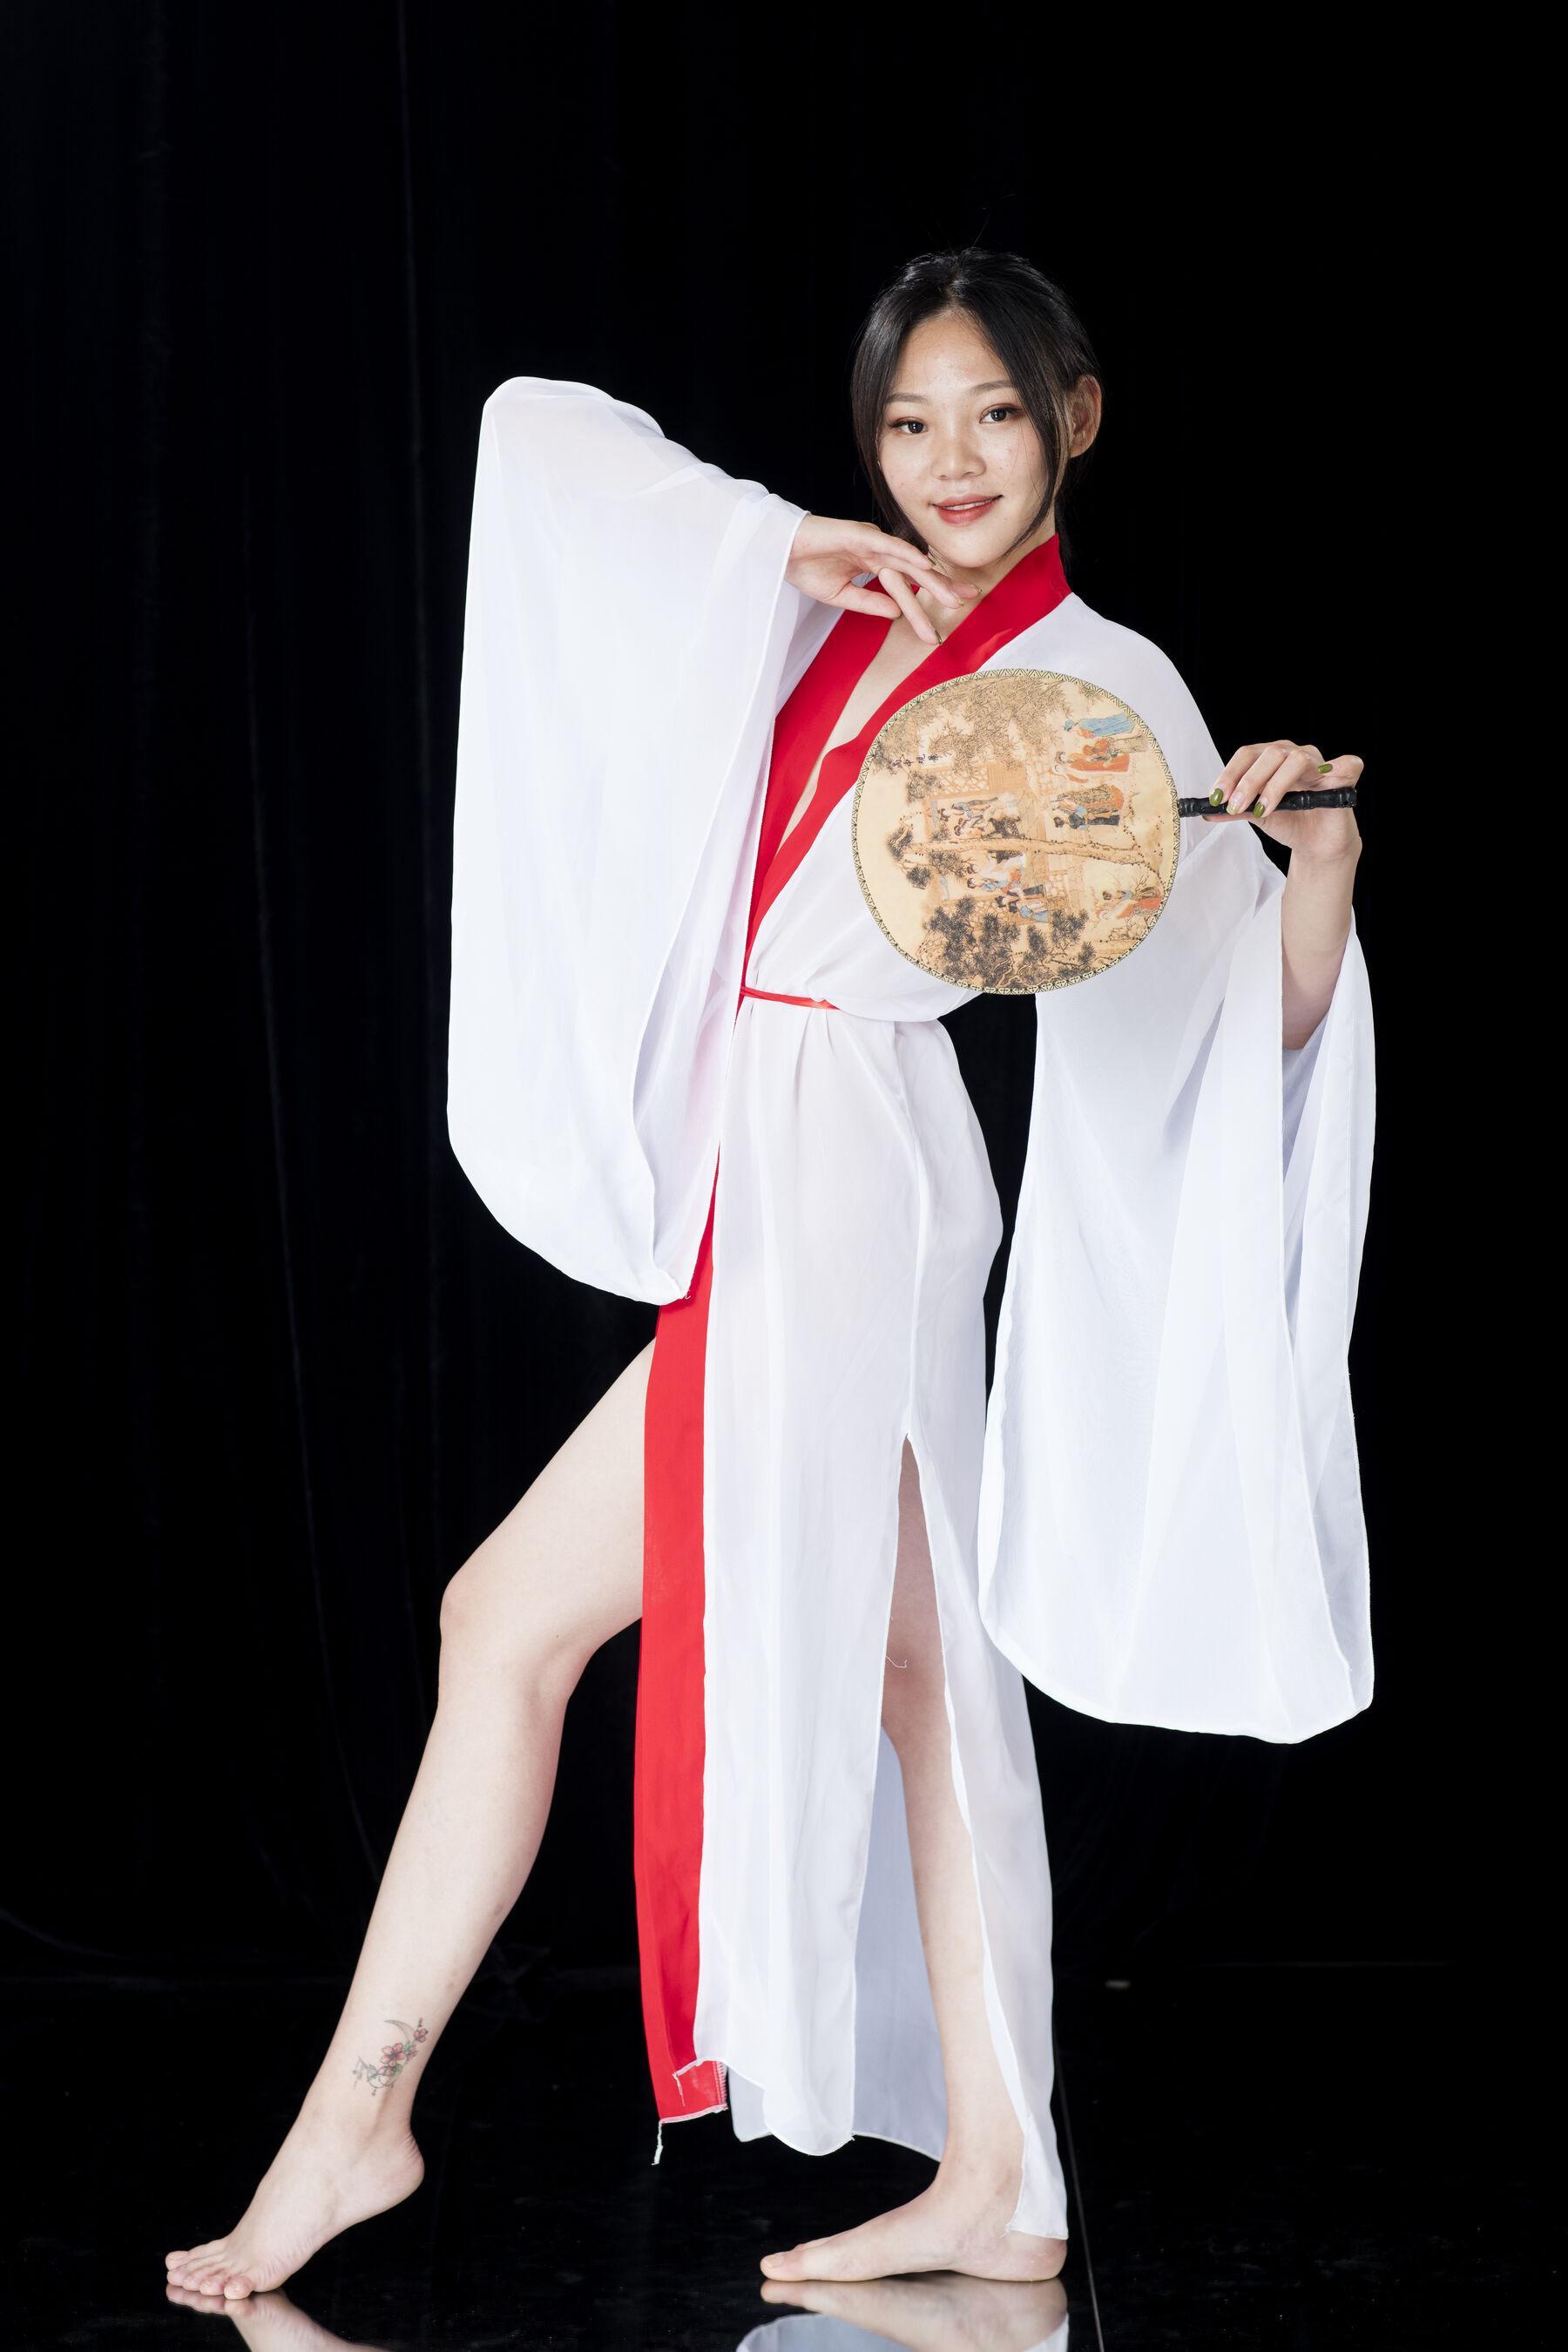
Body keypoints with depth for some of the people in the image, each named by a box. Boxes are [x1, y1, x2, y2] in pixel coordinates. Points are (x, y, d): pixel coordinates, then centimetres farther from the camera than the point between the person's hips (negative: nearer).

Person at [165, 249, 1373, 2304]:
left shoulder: (1105, 686, -5)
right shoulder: (822, 611, 11)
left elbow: (1264, 1012, -5)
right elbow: (538, 428, 10)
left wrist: (1322, 856, -25)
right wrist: (786, 545, -2)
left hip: (836, 1191, -7)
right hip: (780, 1189, 7)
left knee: (513, 1618, -3)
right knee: (909, 1666, 10)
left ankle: (360, 2109, 10)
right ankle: (996, 2190, 20)